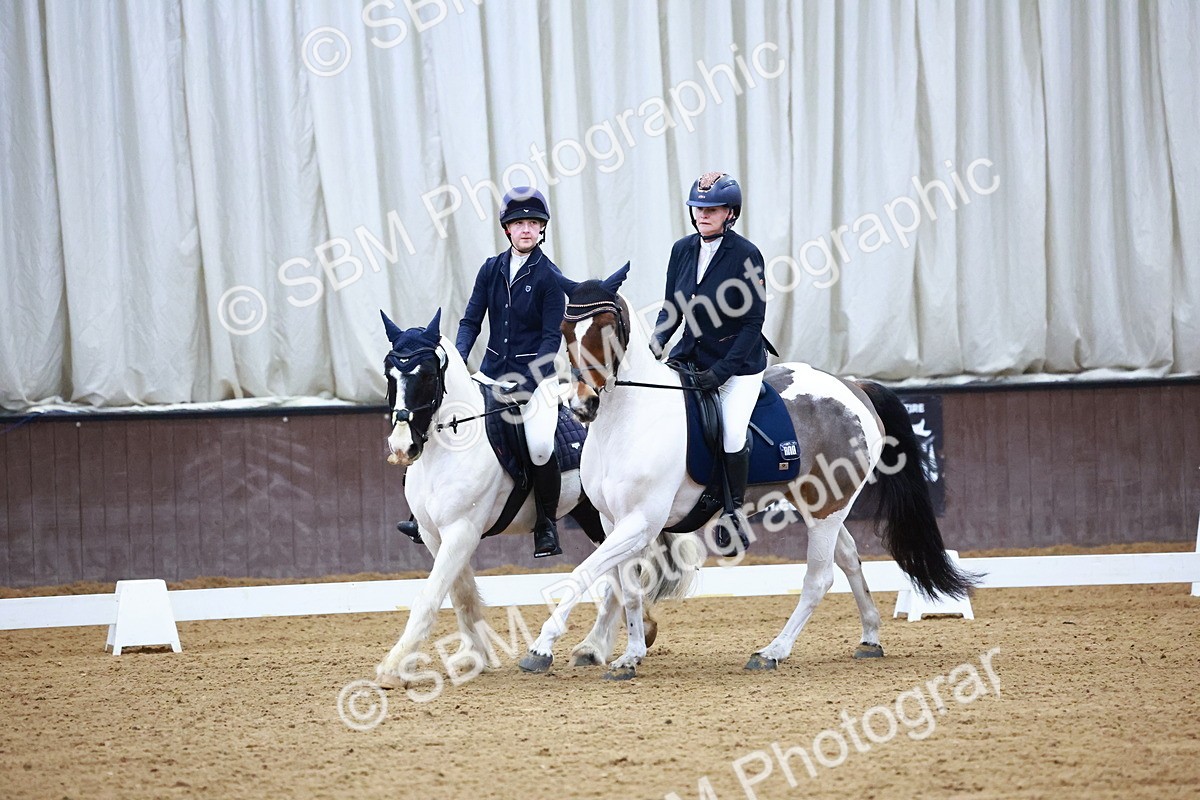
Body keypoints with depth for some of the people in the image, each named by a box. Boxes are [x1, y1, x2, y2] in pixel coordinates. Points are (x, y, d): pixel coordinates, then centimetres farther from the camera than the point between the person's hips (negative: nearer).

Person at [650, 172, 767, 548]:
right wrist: (655, 344, -14)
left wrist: (721, 371, -20)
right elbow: (672, 307, 6)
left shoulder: (746, 255, -16)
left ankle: (734, 513, 5)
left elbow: (753, 322, -15)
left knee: (732, 436, -15)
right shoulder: (682, 249, -1)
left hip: (739, 362, -5)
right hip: (692, 356, 5)